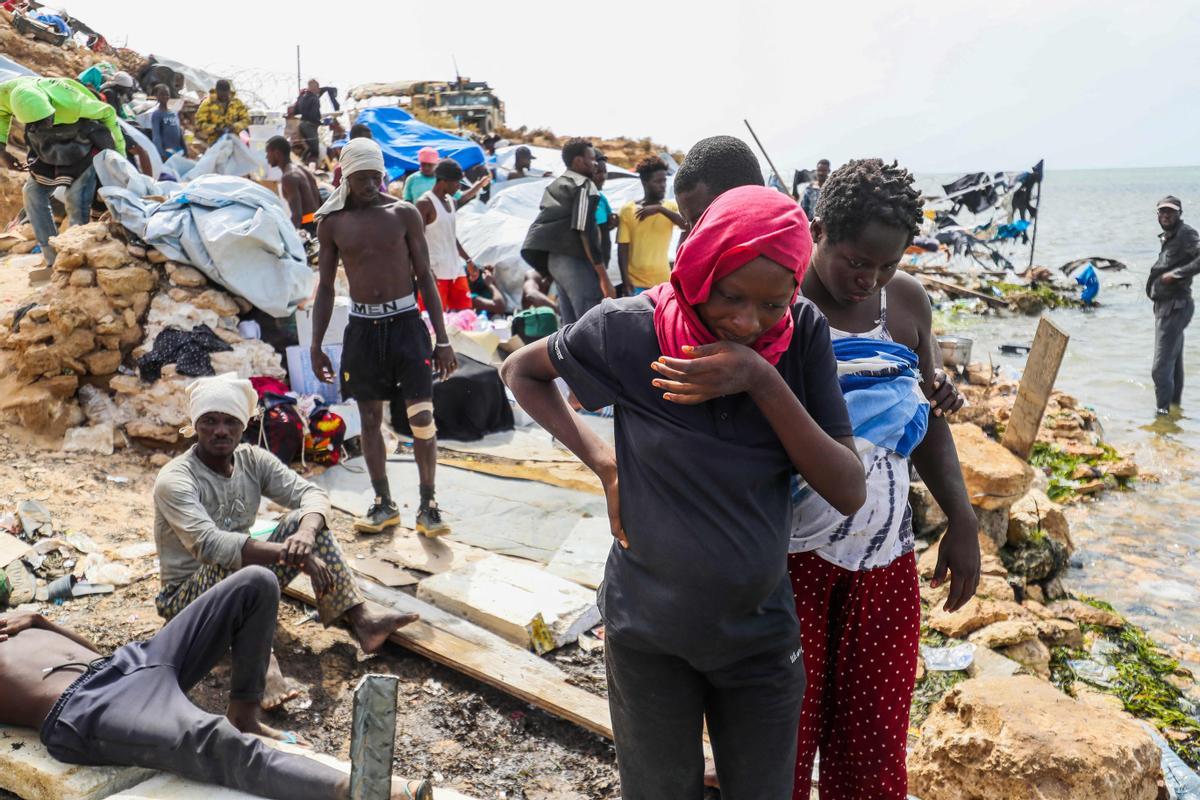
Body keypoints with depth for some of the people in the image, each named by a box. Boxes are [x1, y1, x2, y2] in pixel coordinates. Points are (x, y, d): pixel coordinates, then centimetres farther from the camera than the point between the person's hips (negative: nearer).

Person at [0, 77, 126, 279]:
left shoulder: (71, 103, -39)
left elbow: (107, 113, -20)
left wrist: (119, 152, -12)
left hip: (83, 152, -5)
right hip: (50, 153, 5)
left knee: (76, 202, -15)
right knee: (33, 193, 0)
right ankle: (54, 260, 2)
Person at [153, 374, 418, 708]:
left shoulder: (252, 460, -2)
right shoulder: (174, 480, -20)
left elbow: (312, 493, -10)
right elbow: (208, 543, -36)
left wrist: (306, 533, -34)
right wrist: (293, 555, -43)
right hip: (188, 595, -5)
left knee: (306, 518, -12)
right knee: (232, 564, -38)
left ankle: (361, 619, -20)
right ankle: (263, 676, -49)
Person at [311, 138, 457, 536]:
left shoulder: (404, 214, -1)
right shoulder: (331, 223, 4)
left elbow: (425, 277, 1)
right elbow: (326, 287, 9)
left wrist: (442, 339, -3)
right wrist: (316, 345, 4)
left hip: (405, 321, -2)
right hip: (362, 326, 2)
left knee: (421, 416, -7)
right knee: (370, 418, 8)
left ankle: (428, 504, 7)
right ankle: (383, 504, 21)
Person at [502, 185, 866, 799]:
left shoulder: (803, 333, -11)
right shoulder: (630, 328, -16)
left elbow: (849, 493, -14)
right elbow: (520, 371, 2)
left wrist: (763, 380, -26)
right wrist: (603, 462, -11)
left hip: (761, 633, 2)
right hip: (650, 634, -1)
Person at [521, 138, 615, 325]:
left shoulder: (555, 185, 20)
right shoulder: (584, 185, -7)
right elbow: (585, 232, -16)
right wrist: (603, 276, -19)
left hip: (554, 258, 9)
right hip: (574, 260, -9)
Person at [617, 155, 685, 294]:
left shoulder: (671, 206, 7)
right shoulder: (628, 209, -1)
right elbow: (622, 248, -2)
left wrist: (661, 209, -22)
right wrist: (625, 279, -9)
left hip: (664, 282, 3)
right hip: (636, 283, -3)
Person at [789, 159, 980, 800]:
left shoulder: (907, 299, 7)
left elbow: (925, 421, 14)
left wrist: (962, 520, 7)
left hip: (886, 557, 5)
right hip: (790, 554, -5)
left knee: (874, 736, 14)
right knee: (784, 734, 6)